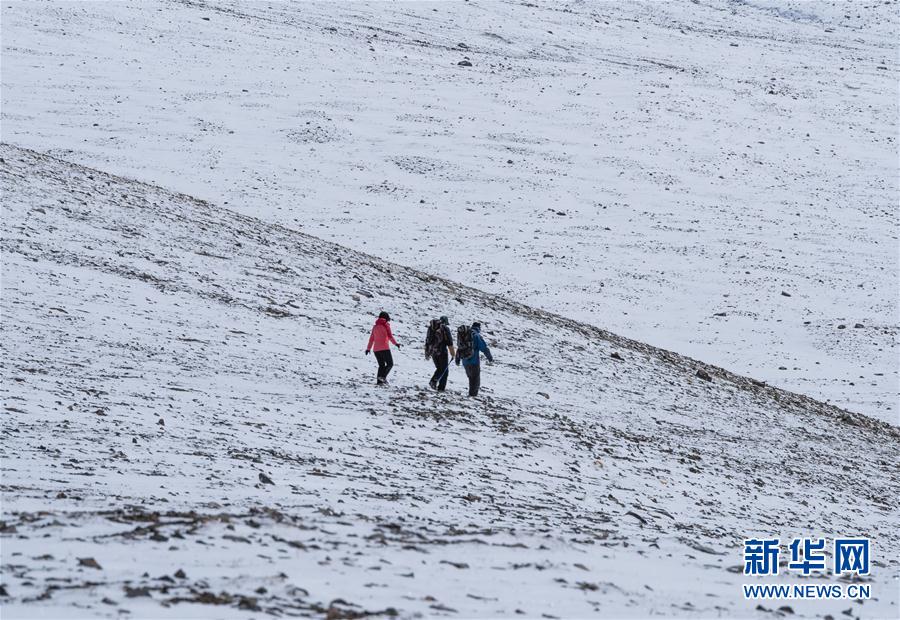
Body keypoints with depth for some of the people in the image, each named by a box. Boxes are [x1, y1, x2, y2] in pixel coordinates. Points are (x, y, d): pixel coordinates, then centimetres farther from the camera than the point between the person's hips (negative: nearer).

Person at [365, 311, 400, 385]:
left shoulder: (375, 326, 14)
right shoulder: (386, 325, -2)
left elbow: (371, 338, 16)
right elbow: (390, 336, -10)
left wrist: (368, 348, 21)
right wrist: (396, 343, -4)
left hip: (376, 349, 6)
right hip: (384, 348, -6)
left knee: (381, 365, 14)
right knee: (390, 364, 2)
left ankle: (379, 381, 2)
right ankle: (383, 376, -19)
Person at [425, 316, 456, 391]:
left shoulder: (431, 327, 13)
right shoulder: (445, 328, -5)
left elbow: (427, 340, 17)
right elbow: (449, 342, -9)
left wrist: (427, 353, 23)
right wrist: (453, 353, -5)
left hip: (433, 351, 5)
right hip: (441, 351, -5)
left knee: (439, 368, 20)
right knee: (444, 369, 4)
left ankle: (433, 380, -2)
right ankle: (441, 387, -1)